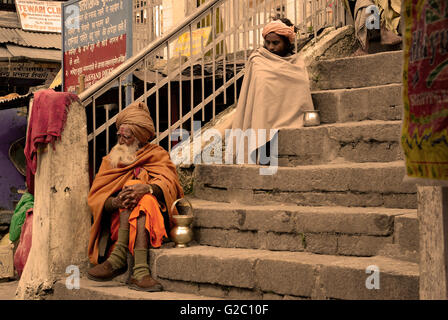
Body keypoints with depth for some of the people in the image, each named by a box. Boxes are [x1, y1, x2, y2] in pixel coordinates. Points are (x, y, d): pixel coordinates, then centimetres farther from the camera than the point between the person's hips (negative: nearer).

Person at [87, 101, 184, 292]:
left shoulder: (157, 155, 13)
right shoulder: (111, 160, 18)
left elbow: (168, 183, -10)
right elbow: (95, 198, 2)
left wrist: (146, 188, -32)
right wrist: (115, 202, -22)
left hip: (155, 217, -1)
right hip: (116, 221, 2)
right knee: (132, 188, -28)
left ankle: (119, 256, -45)